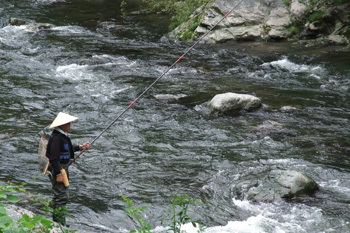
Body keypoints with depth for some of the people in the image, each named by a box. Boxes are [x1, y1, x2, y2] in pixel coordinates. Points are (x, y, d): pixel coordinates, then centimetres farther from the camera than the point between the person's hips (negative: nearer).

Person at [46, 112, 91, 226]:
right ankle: (60, 223, -5)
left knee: (58, 194, 19)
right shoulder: (56, 138, -23)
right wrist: (58, 174, -24)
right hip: (57, 169, -11)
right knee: (62, 196, -9)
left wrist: (80, 147, 15)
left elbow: (67, 149, 23)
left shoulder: (62, 136, 9)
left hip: (62, 168, 11)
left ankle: (55, 220, 30)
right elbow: (53, 158, -25)